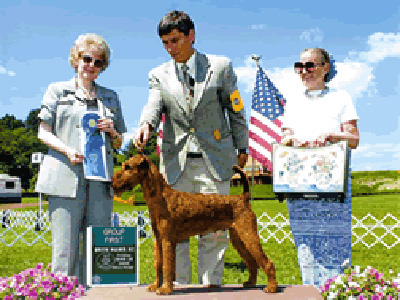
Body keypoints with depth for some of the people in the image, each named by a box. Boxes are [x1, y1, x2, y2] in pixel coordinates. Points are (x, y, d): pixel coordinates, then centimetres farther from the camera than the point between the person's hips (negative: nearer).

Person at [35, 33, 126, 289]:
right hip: (65, 176, -3)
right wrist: (67, 150, -11)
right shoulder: (58, 90, 12)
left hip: (101, 177, 3)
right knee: (66, 246, -7)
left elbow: (118, 144, 21)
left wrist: (112, 132, -1)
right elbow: (44, 132, 7)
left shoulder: (110, 97, 20)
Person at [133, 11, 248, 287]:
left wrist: (242, 147, 11)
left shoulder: (221, 66, 6)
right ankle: (179, 287, 14)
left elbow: (235, 109, 10)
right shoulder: (159, 75, 10)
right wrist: (146, 125, -28)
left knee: (215, 231, 1)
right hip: (176, 161, 2)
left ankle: (211, 286, 12)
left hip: (215, 160, -1)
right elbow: (154, 106, -6)